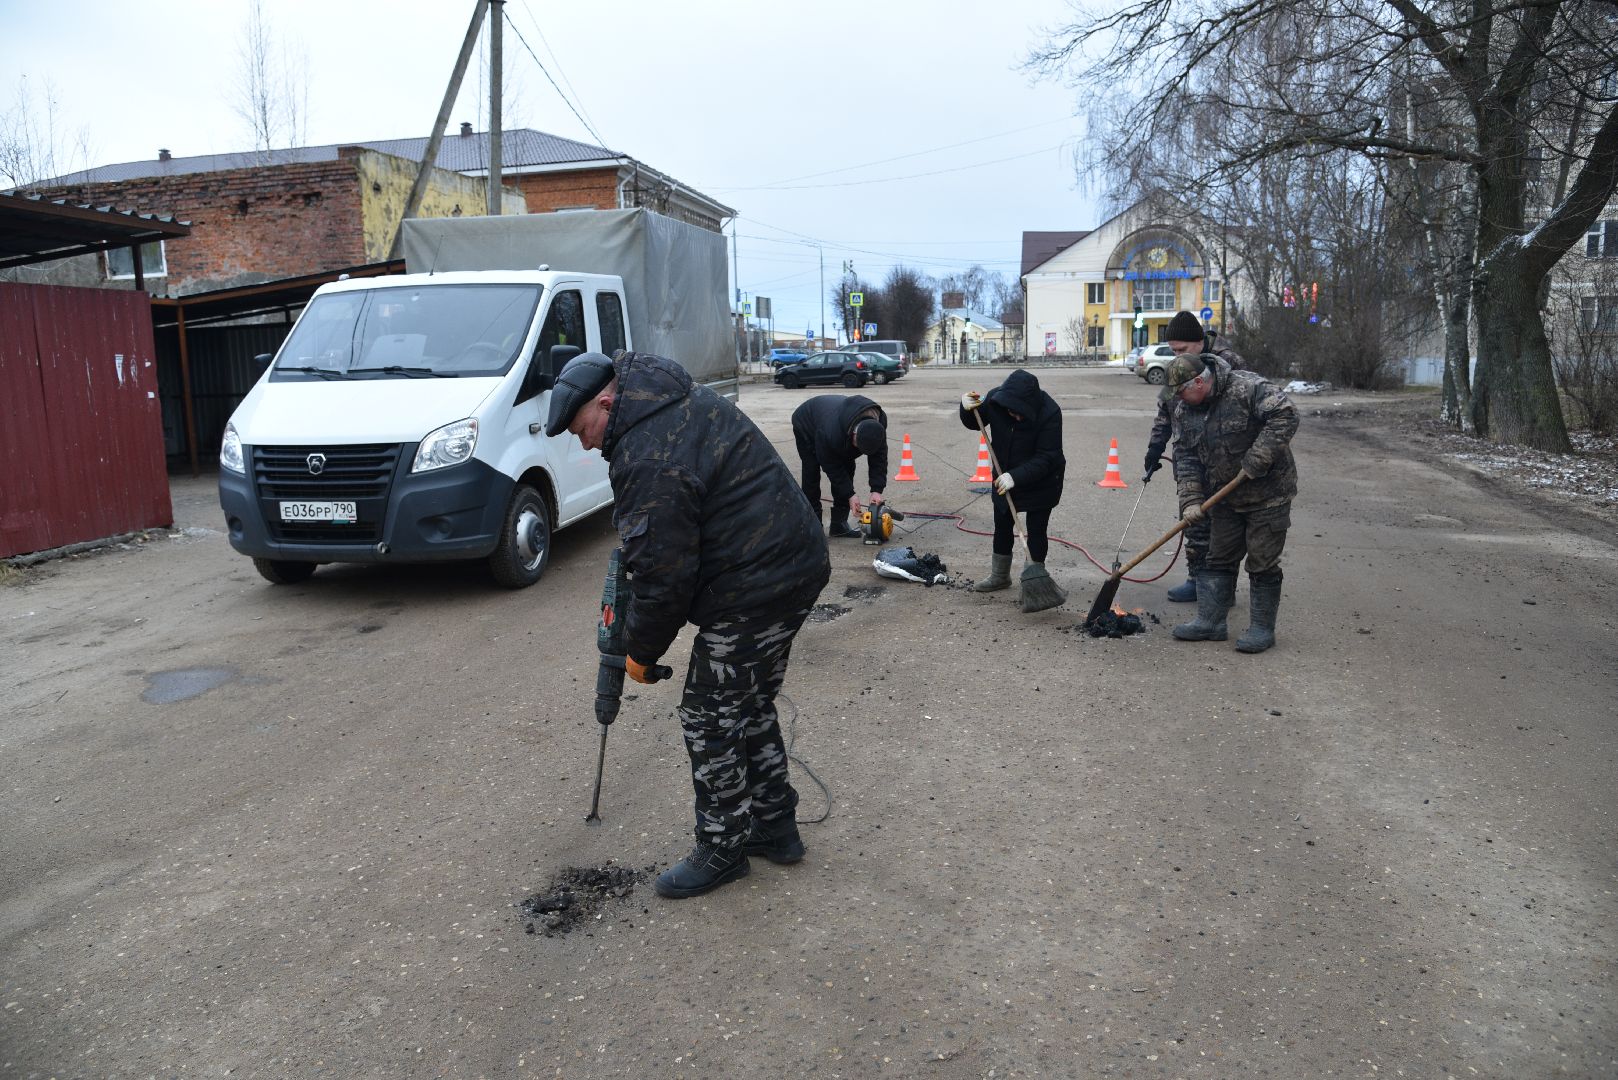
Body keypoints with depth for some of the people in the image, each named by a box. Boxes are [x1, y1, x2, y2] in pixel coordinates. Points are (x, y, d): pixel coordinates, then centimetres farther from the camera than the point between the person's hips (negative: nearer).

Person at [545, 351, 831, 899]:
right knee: (751, 706, 21)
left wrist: (641, 650, -2)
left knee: (711, 718, 4)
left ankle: (723, 848, 20)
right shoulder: (685, 398, 10)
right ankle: (775, 825, 34)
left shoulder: (650, 461, -23)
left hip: (753, 594, -11)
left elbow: (664, 578, -18)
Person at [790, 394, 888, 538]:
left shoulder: (879, 422, -32)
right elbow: (831, 466, -32)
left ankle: (839, 524, 1)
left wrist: (877, 490, -31)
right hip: (806, 425, -5)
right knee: (812, 474, -13)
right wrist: (850, 495, -31)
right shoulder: (830, 434, -47)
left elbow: (879, 457, -23)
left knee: (847, 470, -5)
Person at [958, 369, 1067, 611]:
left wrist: (1016, 477, -38)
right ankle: (1000, 575, 32)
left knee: (1036, 529, -2)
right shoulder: (996, 399, -18)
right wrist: (967, 408, -20)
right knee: (1002, 525, 15)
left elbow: (1045, 458, -29)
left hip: (1041, 480, -5)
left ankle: (1034, 583, 10)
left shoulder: (1049, 412, -30)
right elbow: (975, 422, 2)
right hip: (1005, 476, 5)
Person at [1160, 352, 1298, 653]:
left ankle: (1262, 628, 13)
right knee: (1218, 560, 11)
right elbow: (1185, 458, -1)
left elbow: (1285, 416, -27)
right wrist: (1190, 500, -12)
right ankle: (1210, 621, 20)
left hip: (1267, 495, -6)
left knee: (1262, 564, 1)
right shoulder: (1184, 410, 0)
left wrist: (1255, 461, -28)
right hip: (1226, 500, 6)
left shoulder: (1248, 388, -20)